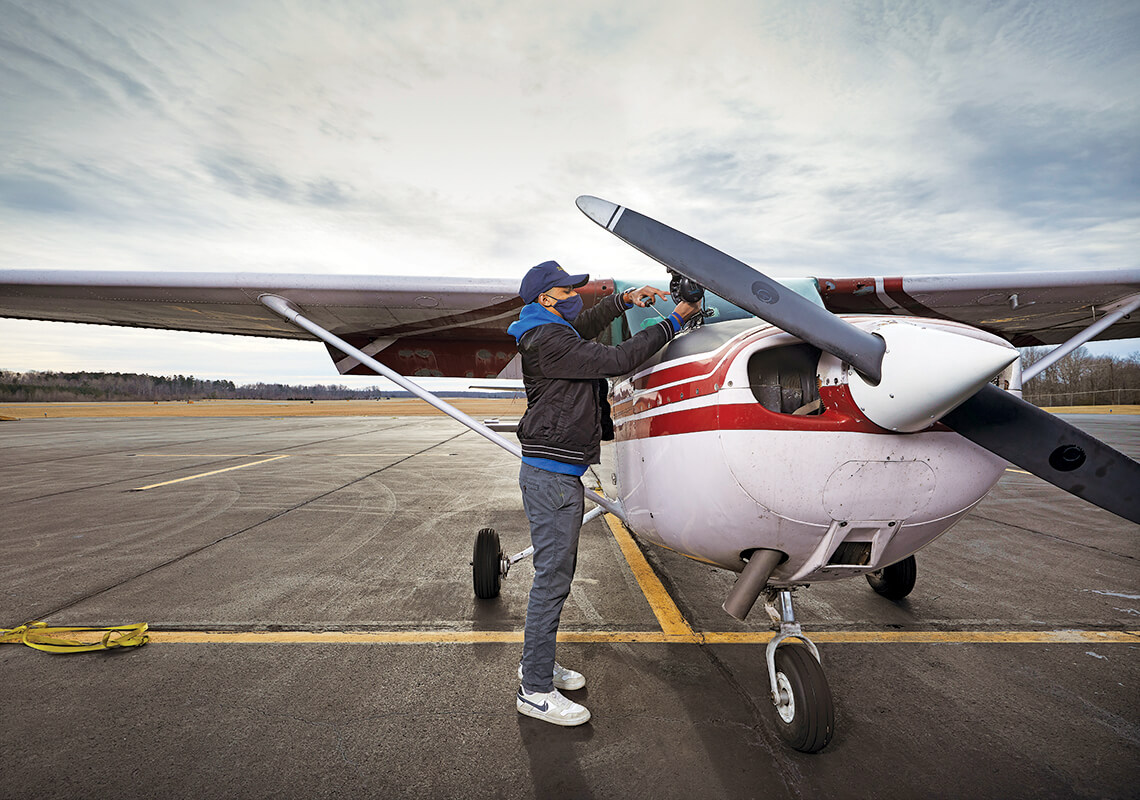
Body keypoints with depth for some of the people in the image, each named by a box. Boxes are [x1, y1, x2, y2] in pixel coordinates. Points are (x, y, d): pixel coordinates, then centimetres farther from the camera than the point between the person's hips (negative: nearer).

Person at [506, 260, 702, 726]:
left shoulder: (555, 332, 15)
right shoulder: (549, 341, -16)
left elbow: (586, 325, 36)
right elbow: (616, 360, -20)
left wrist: (626, 300, 23)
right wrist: (672, 324, -11)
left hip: (560, 474, 10)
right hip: (550, 476, -10)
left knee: (558, 572, 18)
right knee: (552, 578, -3)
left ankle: (538, 662, 32)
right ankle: (535, 690, 9)